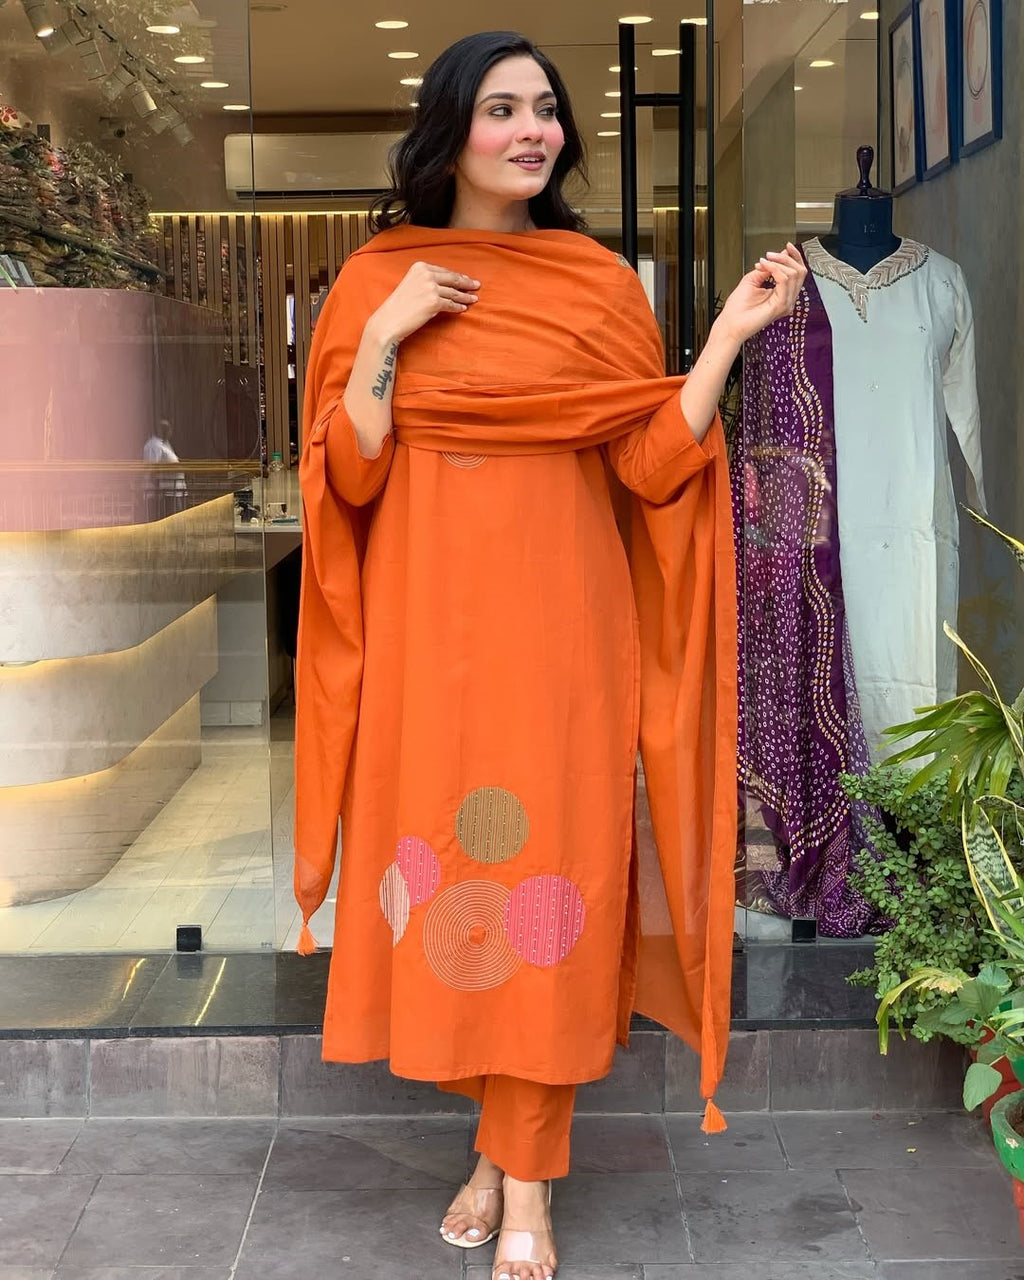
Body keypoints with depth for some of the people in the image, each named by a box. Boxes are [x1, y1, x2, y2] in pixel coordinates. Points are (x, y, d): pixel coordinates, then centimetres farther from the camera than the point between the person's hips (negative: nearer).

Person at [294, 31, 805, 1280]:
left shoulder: (600, 282, 4)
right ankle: (500, 1140, 22)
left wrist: (732, 330, -9)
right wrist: (386, 337, -10)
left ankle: (525, 1178, 9)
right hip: (424, 627, 1)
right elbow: (348, 478, 0)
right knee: (443, 863, 4)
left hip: (557, 627, -1)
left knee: (544, 868, -2)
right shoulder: (377, 279, 5)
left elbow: (655, 465, -2)